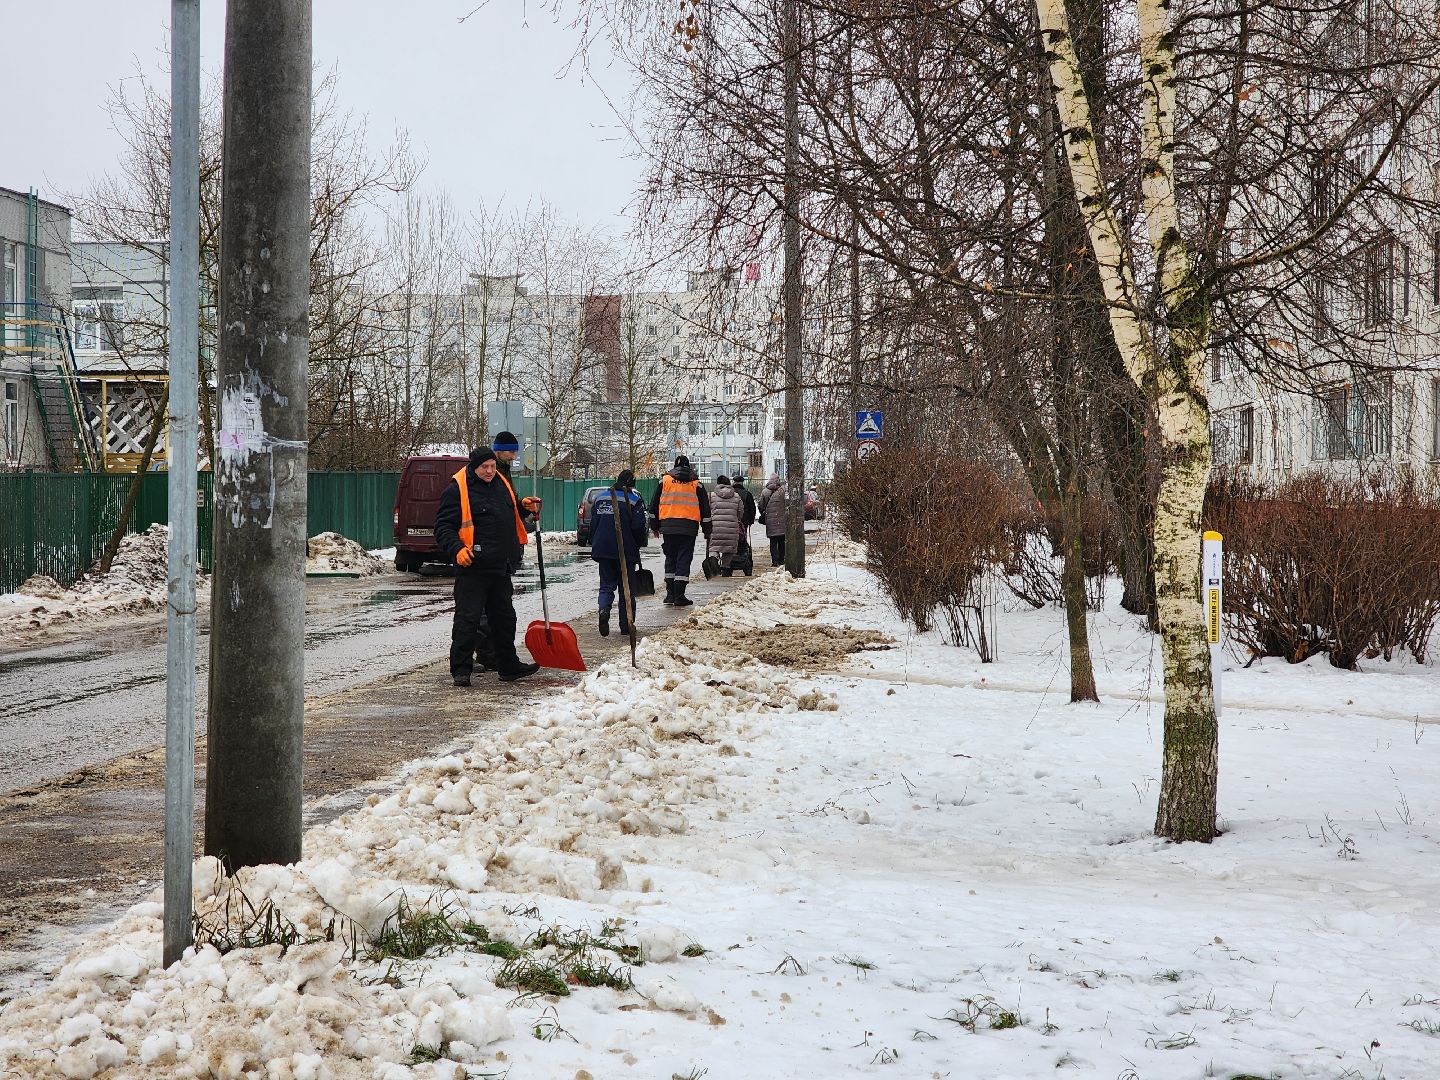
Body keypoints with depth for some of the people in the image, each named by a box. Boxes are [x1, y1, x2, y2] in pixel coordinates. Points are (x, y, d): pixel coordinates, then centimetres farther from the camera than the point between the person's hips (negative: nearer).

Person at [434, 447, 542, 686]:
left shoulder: (500, 484, 14)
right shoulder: (457, 490, -8)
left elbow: (510, 512, 32)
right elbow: (443, 526, -9)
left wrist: (522, 505, 11)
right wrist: (456, 549, -23)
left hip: (501, 567, 7)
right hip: (473, 568, -7)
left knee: (504, 618, 15)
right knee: (468, 618, -8)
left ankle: (509, 667, 25)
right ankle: (461, 669, -1)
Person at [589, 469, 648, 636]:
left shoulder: (600, 497, 8)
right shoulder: (635, 500, -6)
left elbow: (593, 524, 10)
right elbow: (638, 527, -11)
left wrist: (594, 544, 17)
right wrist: (639, 544, 6)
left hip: (602, 549, 3)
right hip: (626, 551, -3)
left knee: (606, 585, 8)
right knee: (627, 588, 8)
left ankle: (604, 609, -22)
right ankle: (626, 625, 8)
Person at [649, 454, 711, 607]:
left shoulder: (664, 480, 8)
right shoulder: (696, 484, 6)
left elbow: (654, 505, 10)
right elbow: (705, 508, 8)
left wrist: (654, 526, 18)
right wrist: (707, 530, 14)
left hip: (668, 527, 1)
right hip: (689, 527, -1)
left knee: (670, 559, 13)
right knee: (684, 560, -1)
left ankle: (670, 594, 10)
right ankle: (679, 596, -5)